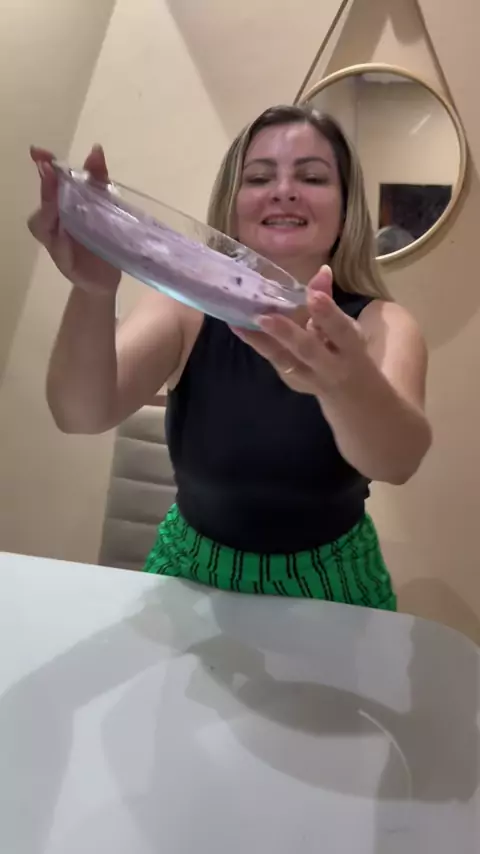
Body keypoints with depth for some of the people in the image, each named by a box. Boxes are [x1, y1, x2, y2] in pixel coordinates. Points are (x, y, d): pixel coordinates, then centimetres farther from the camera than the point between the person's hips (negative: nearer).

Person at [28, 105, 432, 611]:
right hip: (194, 576, 1)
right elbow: (83, 413, -26)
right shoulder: (188, 308, -11)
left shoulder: (380, 324, -12)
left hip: (329, 588, 0)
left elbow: (399, 459, -32)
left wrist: (347, 382, -52)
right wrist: (93, 292, -44)